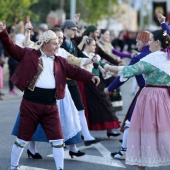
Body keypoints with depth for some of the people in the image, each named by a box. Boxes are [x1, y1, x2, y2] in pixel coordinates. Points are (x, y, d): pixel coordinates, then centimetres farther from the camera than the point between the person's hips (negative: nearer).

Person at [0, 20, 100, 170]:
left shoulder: (60, 61, 12)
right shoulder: (29, 54, 2)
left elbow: (75, 72, 7)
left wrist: (90, 77, -8)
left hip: (50, 106, 4)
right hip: (31, 103, -3)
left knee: (58, 139, 3)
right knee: (22, 139, 7)